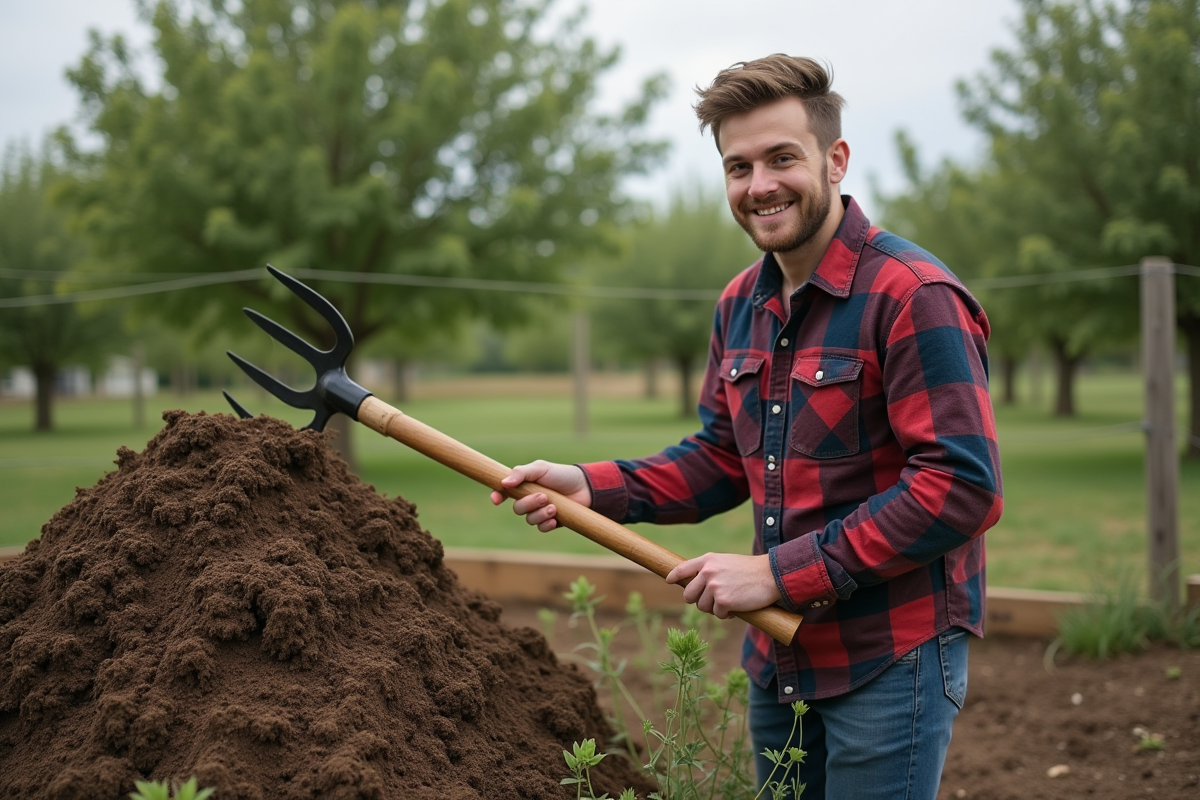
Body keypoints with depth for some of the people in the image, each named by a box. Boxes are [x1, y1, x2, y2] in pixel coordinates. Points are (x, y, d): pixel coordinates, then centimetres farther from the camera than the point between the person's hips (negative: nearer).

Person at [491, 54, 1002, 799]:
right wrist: (592, 487, -2)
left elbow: (961, 487, -24)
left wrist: (779, 572, -23)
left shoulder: (914, 295, -19)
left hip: (891, 657, -7)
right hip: (779, 655, 7)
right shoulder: (741, 305, 8)